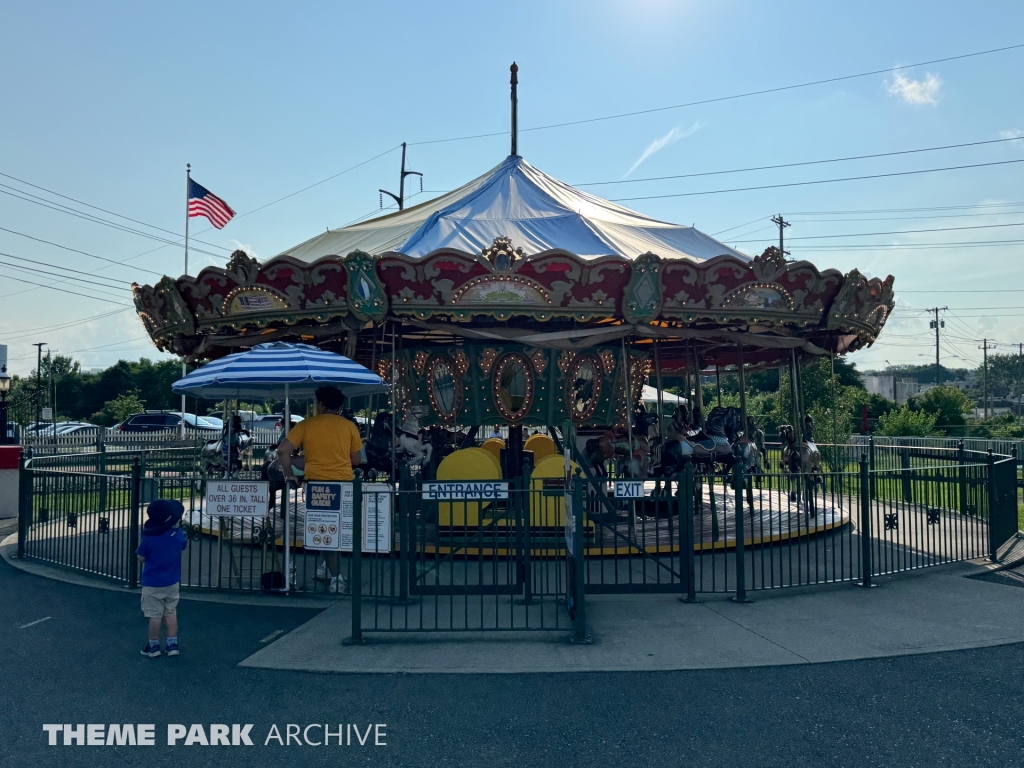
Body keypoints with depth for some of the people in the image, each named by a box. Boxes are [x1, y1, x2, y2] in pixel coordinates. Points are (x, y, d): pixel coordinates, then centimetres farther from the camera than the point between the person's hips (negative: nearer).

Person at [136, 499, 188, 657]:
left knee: (155, 615, 6)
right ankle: (172, 644, 18)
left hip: (152, 584, -4)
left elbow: (140, 558, -8)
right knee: (171, 613, 13)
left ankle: (153, 646, 17)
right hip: (172, 583, 4)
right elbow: (184, 545, 15)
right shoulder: (178, 534, -7)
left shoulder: (148, 537, -19)